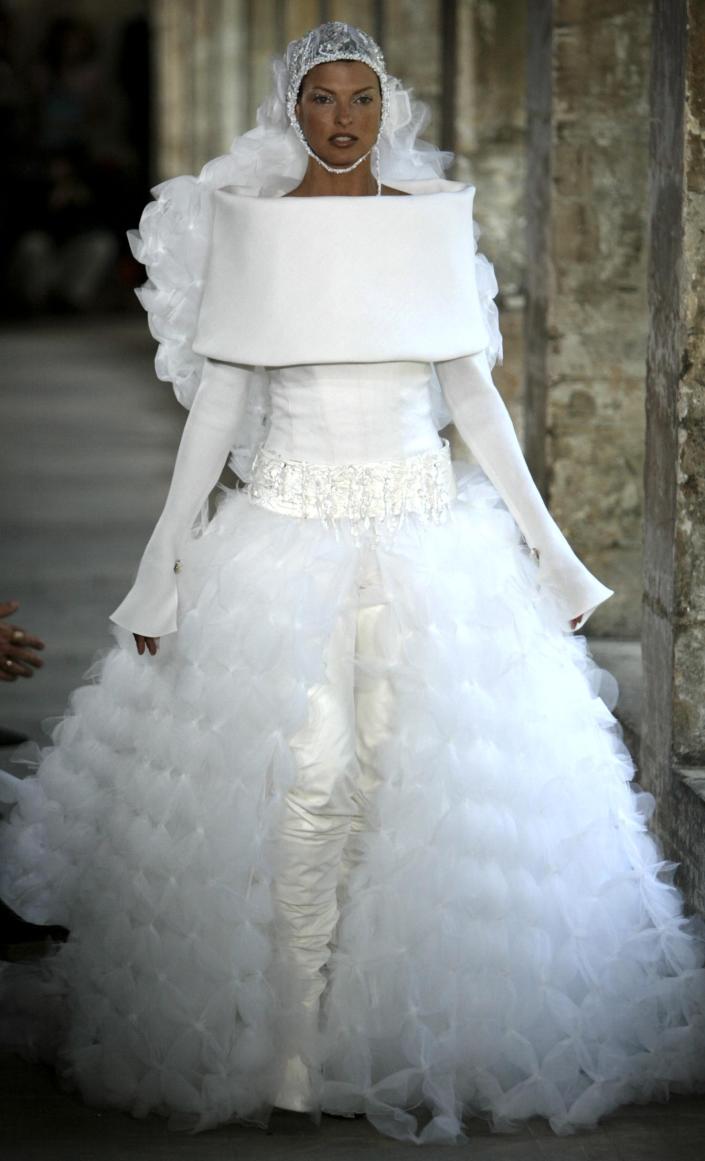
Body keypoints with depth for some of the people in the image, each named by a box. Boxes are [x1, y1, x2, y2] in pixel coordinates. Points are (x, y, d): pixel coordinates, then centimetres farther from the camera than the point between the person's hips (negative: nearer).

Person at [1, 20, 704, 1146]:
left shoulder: (435, 216, 7)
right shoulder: (249, 226, 2)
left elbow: (472, 389, 10)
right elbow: (219, 400, 2)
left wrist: (544, 540, 9)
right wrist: (163, 565, -2)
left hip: (431, 530, 2)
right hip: (292, 532, -2)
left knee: (426, 779, -1)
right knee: (304, 780, -9)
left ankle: (413, 1032, 11)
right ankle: (289, 1048, 1)